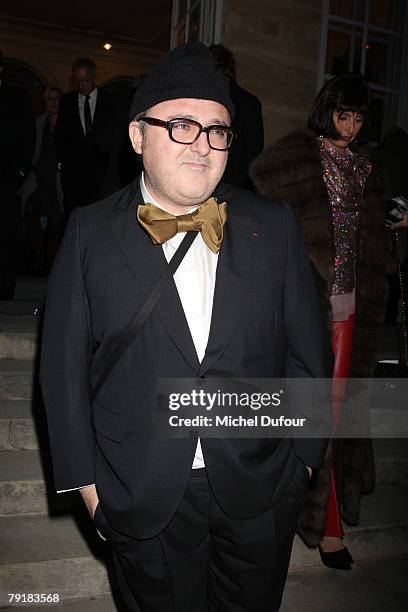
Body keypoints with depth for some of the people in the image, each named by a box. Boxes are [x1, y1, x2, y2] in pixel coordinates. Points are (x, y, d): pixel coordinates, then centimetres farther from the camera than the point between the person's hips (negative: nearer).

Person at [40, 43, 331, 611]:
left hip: (260, 490, 2)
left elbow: (308, 348, 2)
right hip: (143, 497, -1)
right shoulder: (91, 233, -6)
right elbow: (65, 363, -3)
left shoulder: (274, 226, -3)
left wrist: (303, 453, 5)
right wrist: (84, 476, -2)